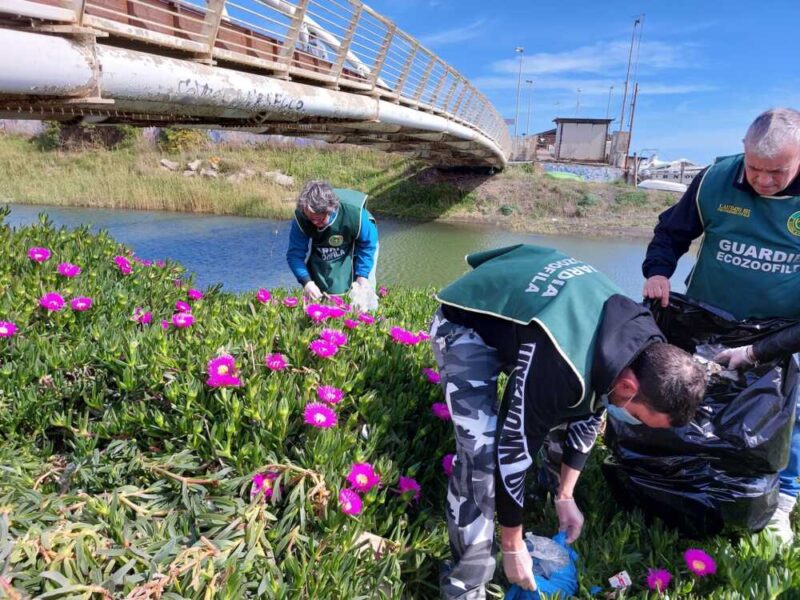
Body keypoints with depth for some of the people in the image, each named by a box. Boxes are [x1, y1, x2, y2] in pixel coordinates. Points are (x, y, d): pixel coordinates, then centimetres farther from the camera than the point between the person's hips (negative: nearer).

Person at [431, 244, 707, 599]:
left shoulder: (642, 342, -12)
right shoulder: (560, 365, -40)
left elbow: (588, 414, 3)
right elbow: (513, 448, -29)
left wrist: (565, 496, 9)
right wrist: (512, 545, -14)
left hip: (518, 309, 8)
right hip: (466, 325, -8)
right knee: (482, 452, -21)